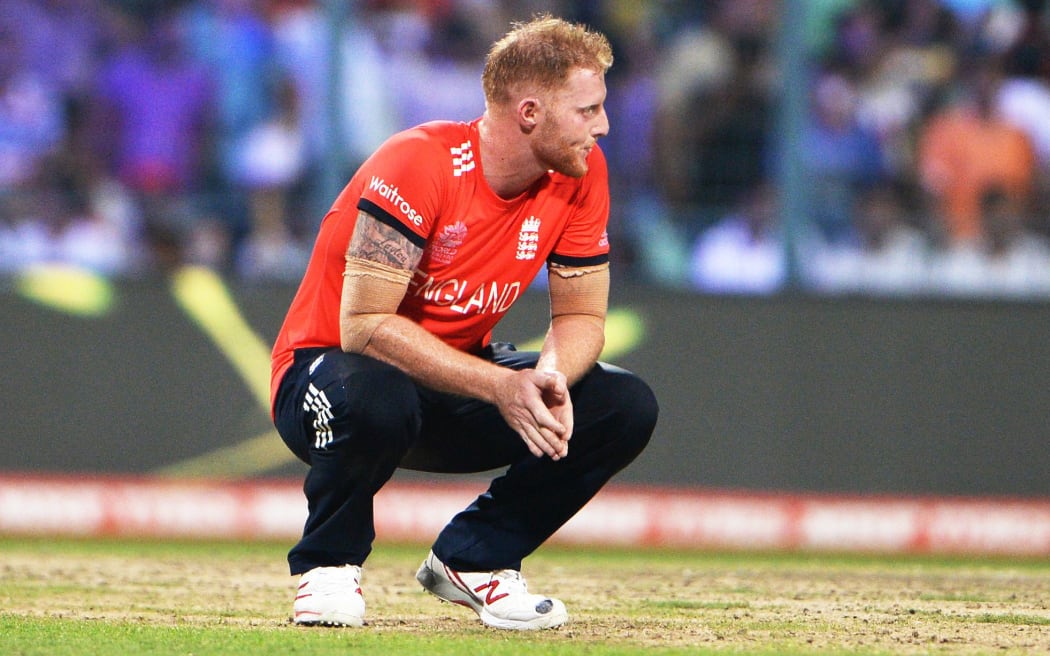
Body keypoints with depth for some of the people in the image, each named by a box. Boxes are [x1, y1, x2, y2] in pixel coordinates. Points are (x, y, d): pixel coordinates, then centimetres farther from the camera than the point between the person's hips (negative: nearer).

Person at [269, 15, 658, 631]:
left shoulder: (580, 173, -7)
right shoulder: (416, 165, -26)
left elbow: (581, 316, -1)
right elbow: (364, 325, -30)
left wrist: (551, 375, -25)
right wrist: (500, 386, -36)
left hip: (462, 378, 6)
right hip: (323, 367, -6)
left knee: (627, 407, -12)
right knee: (375, 397, -42)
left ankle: (472, 558, 4)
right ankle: (329, 563, -10)